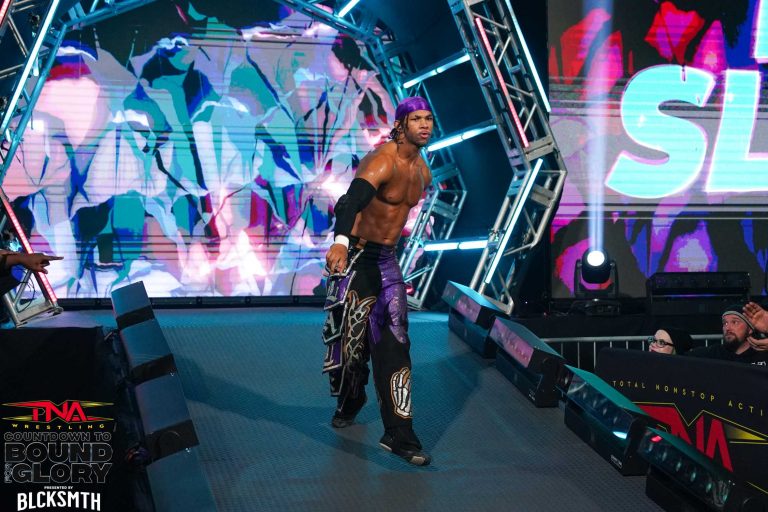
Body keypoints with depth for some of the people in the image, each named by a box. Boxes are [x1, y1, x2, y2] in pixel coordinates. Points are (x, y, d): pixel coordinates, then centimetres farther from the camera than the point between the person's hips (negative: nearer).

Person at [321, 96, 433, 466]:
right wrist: (341, 241, -56)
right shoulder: (383, 162, -20)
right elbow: (355, 198, -39)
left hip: (386, 260, 6)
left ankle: (399, 434, -6)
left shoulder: (422, 173, 7)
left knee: (393, 342, -4)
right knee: (350, 337, 6)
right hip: (355, 256, -6)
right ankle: (350, 401, 36)